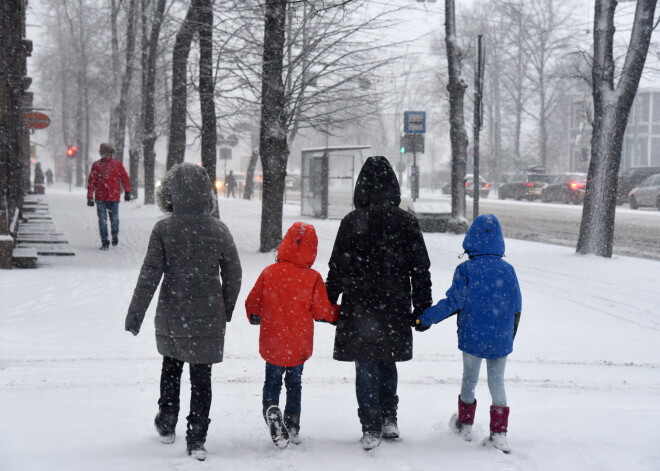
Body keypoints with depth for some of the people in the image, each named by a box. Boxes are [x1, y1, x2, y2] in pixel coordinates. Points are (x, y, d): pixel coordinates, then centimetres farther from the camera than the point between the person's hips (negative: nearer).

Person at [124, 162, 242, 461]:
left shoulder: (163, 230, -12)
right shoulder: (219, 230, -6)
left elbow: (150, 275, -12)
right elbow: (233, 275, 0)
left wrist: (135, 314, -4)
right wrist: (225, 312, 14)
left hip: (171, 316, 0)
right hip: (208, 318, 0)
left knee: (171, 368, 23)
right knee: (201, 377, 7)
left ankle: (167, 425, 35)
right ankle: (196, 440, 7)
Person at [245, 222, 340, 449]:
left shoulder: (268, 273, -10)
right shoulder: (312, 277, -13)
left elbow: (252, 304, 0)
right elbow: (322, 311, -7)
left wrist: (255, 317, 22)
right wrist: (339, 313, 14)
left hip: (272, 344, 0)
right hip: (299, 346, 0)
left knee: (272, 382, 15)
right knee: (294, 384, 18)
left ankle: (271, 407, -14)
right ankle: (293, 428, 23)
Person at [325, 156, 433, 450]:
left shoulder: (352, 222, -7)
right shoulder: (407, 222, -1)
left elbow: (337, 268, -4)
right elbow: (420, 269, 2)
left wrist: (329, 303, 7)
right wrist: (422, 307, 10)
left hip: (360, 308, -2)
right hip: (395, 308, 3)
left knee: (366, 368, 4)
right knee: (387, 364, 20)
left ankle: (371, 429, 4)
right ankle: (389, 420, 23)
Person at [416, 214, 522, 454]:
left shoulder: (465, 270, -12)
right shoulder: (508, 270, -3)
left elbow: (453, 302, -13)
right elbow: (517, 307, 3)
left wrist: (425, 318, -4)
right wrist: (510, 337, 16)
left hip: (473, 338, -2)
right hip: (501, 340, 2)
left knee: (469, 380, 16)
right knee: (497, 382, 10)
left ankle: (464, 425, 32)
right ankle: (499, 433, 5)